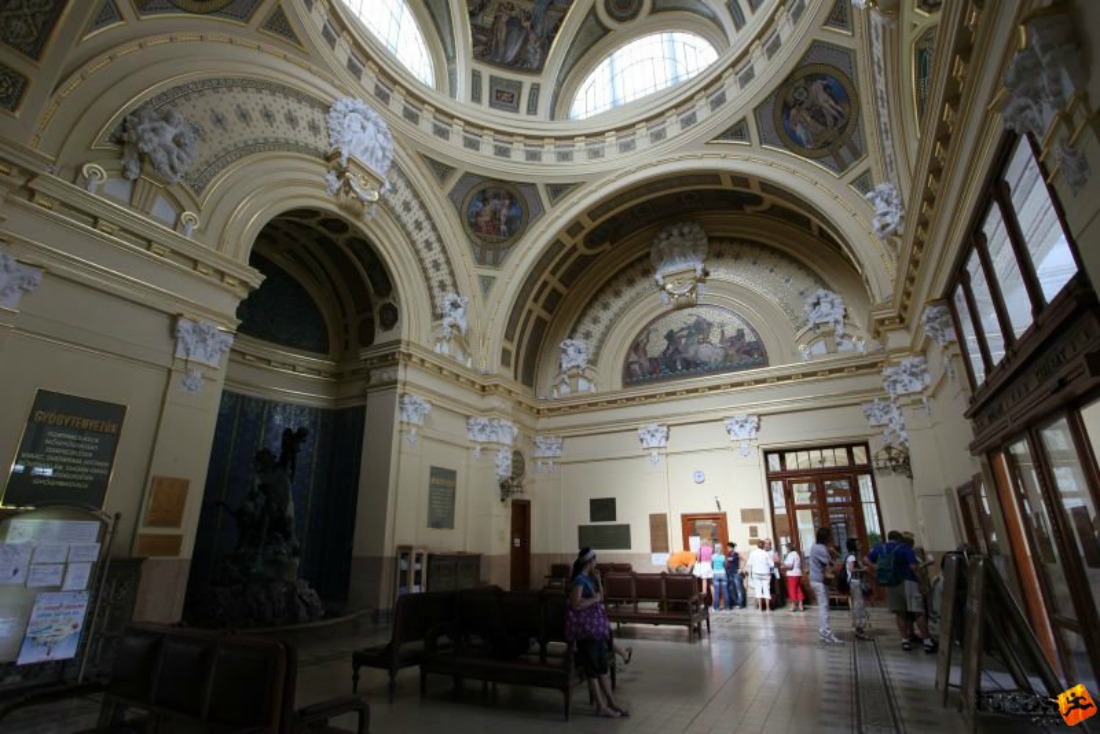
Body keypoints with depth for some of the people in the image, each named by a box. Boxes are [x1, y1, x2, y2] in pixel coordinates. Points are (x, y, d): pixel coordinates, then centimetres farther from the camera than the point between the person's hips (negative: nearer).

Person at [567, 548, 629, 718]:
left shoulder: (589, 579, 11)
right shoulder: (579, 580, -17)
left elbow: (600, 597, 17)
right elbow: (575, 604, -24)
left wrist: (598, 580, 6)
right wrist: (594, 599, -17)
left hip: (596, 626, 9)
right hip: (585, 628, -9)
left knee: (603, 666, 14)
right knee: (593, 668, 2)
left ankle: (611, 703, 22)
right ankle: (601, 707, 12)